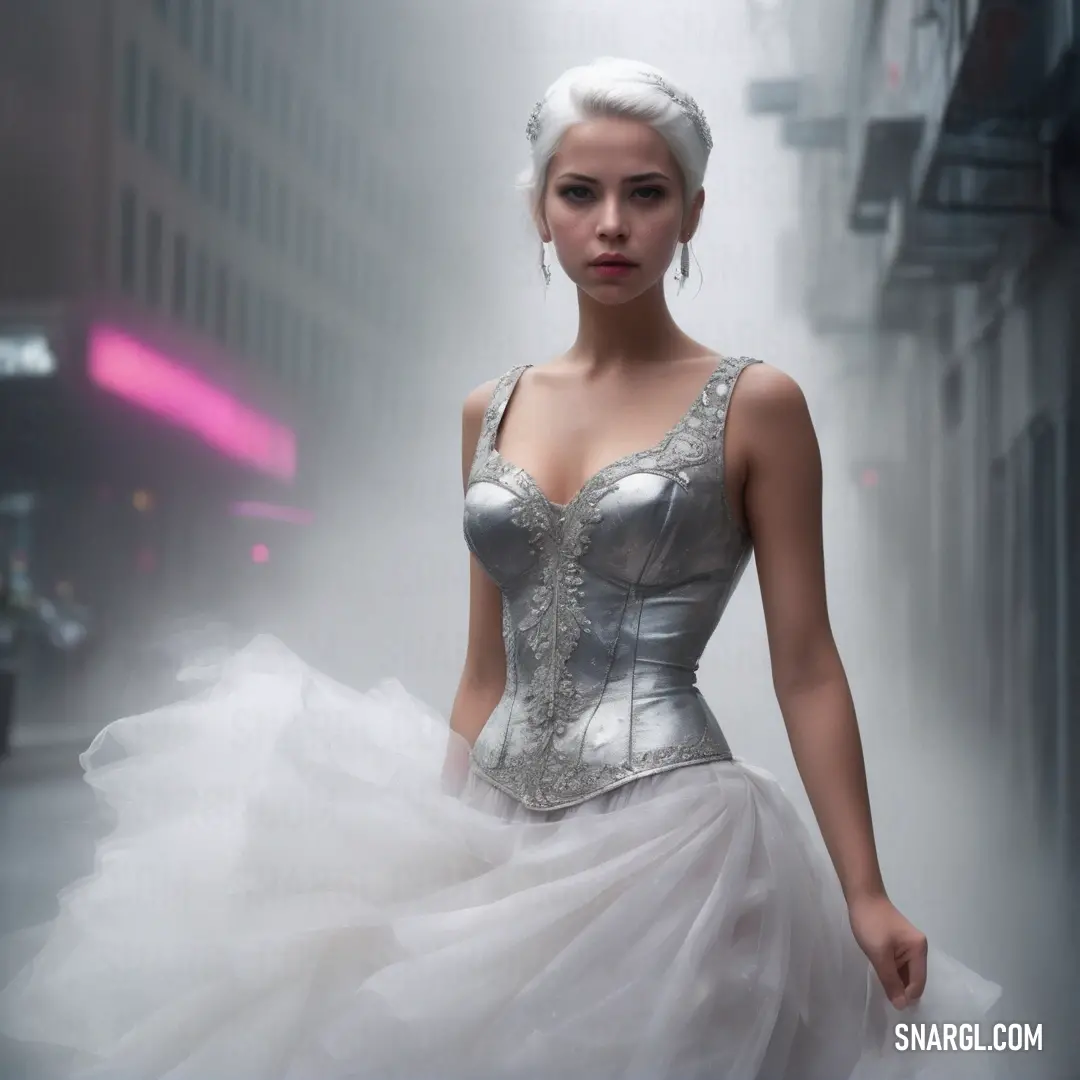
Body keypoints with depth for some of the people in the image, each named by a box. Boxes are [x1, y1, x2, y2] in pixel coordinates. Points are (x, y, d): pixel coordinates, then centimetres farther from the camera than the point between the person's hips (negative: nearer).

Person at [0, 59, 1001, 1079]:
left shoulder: (754, 405, -3)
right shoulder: (493, 412, 10)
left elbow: (806, 669, -4)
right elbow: (488, 671, 14)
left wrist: (866, 894, -8)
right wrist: (438, 854, 12)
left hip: (666, 831, -4)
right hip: (505, 838, 5)